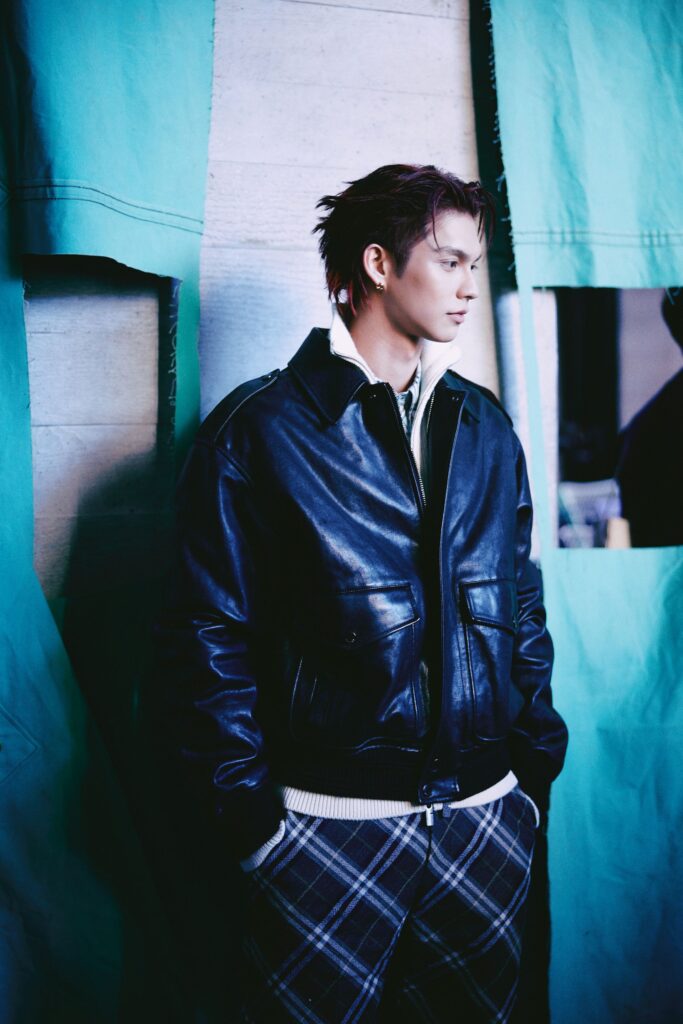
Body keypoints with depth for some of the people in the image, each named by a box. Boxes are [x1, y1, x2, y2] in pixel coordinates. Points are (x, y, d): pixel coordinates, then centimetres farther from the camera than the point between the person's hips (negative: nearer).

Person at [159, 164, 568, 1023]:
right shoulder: (260, 430, -6)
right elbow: (213, 637, -7)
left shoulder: (486, 428, 8)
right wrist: (248, 809, -10)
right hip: (330, 823, -4)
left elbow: (520, 600, 13)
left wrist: (536, 764, 9)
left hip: (486, 817, 5)